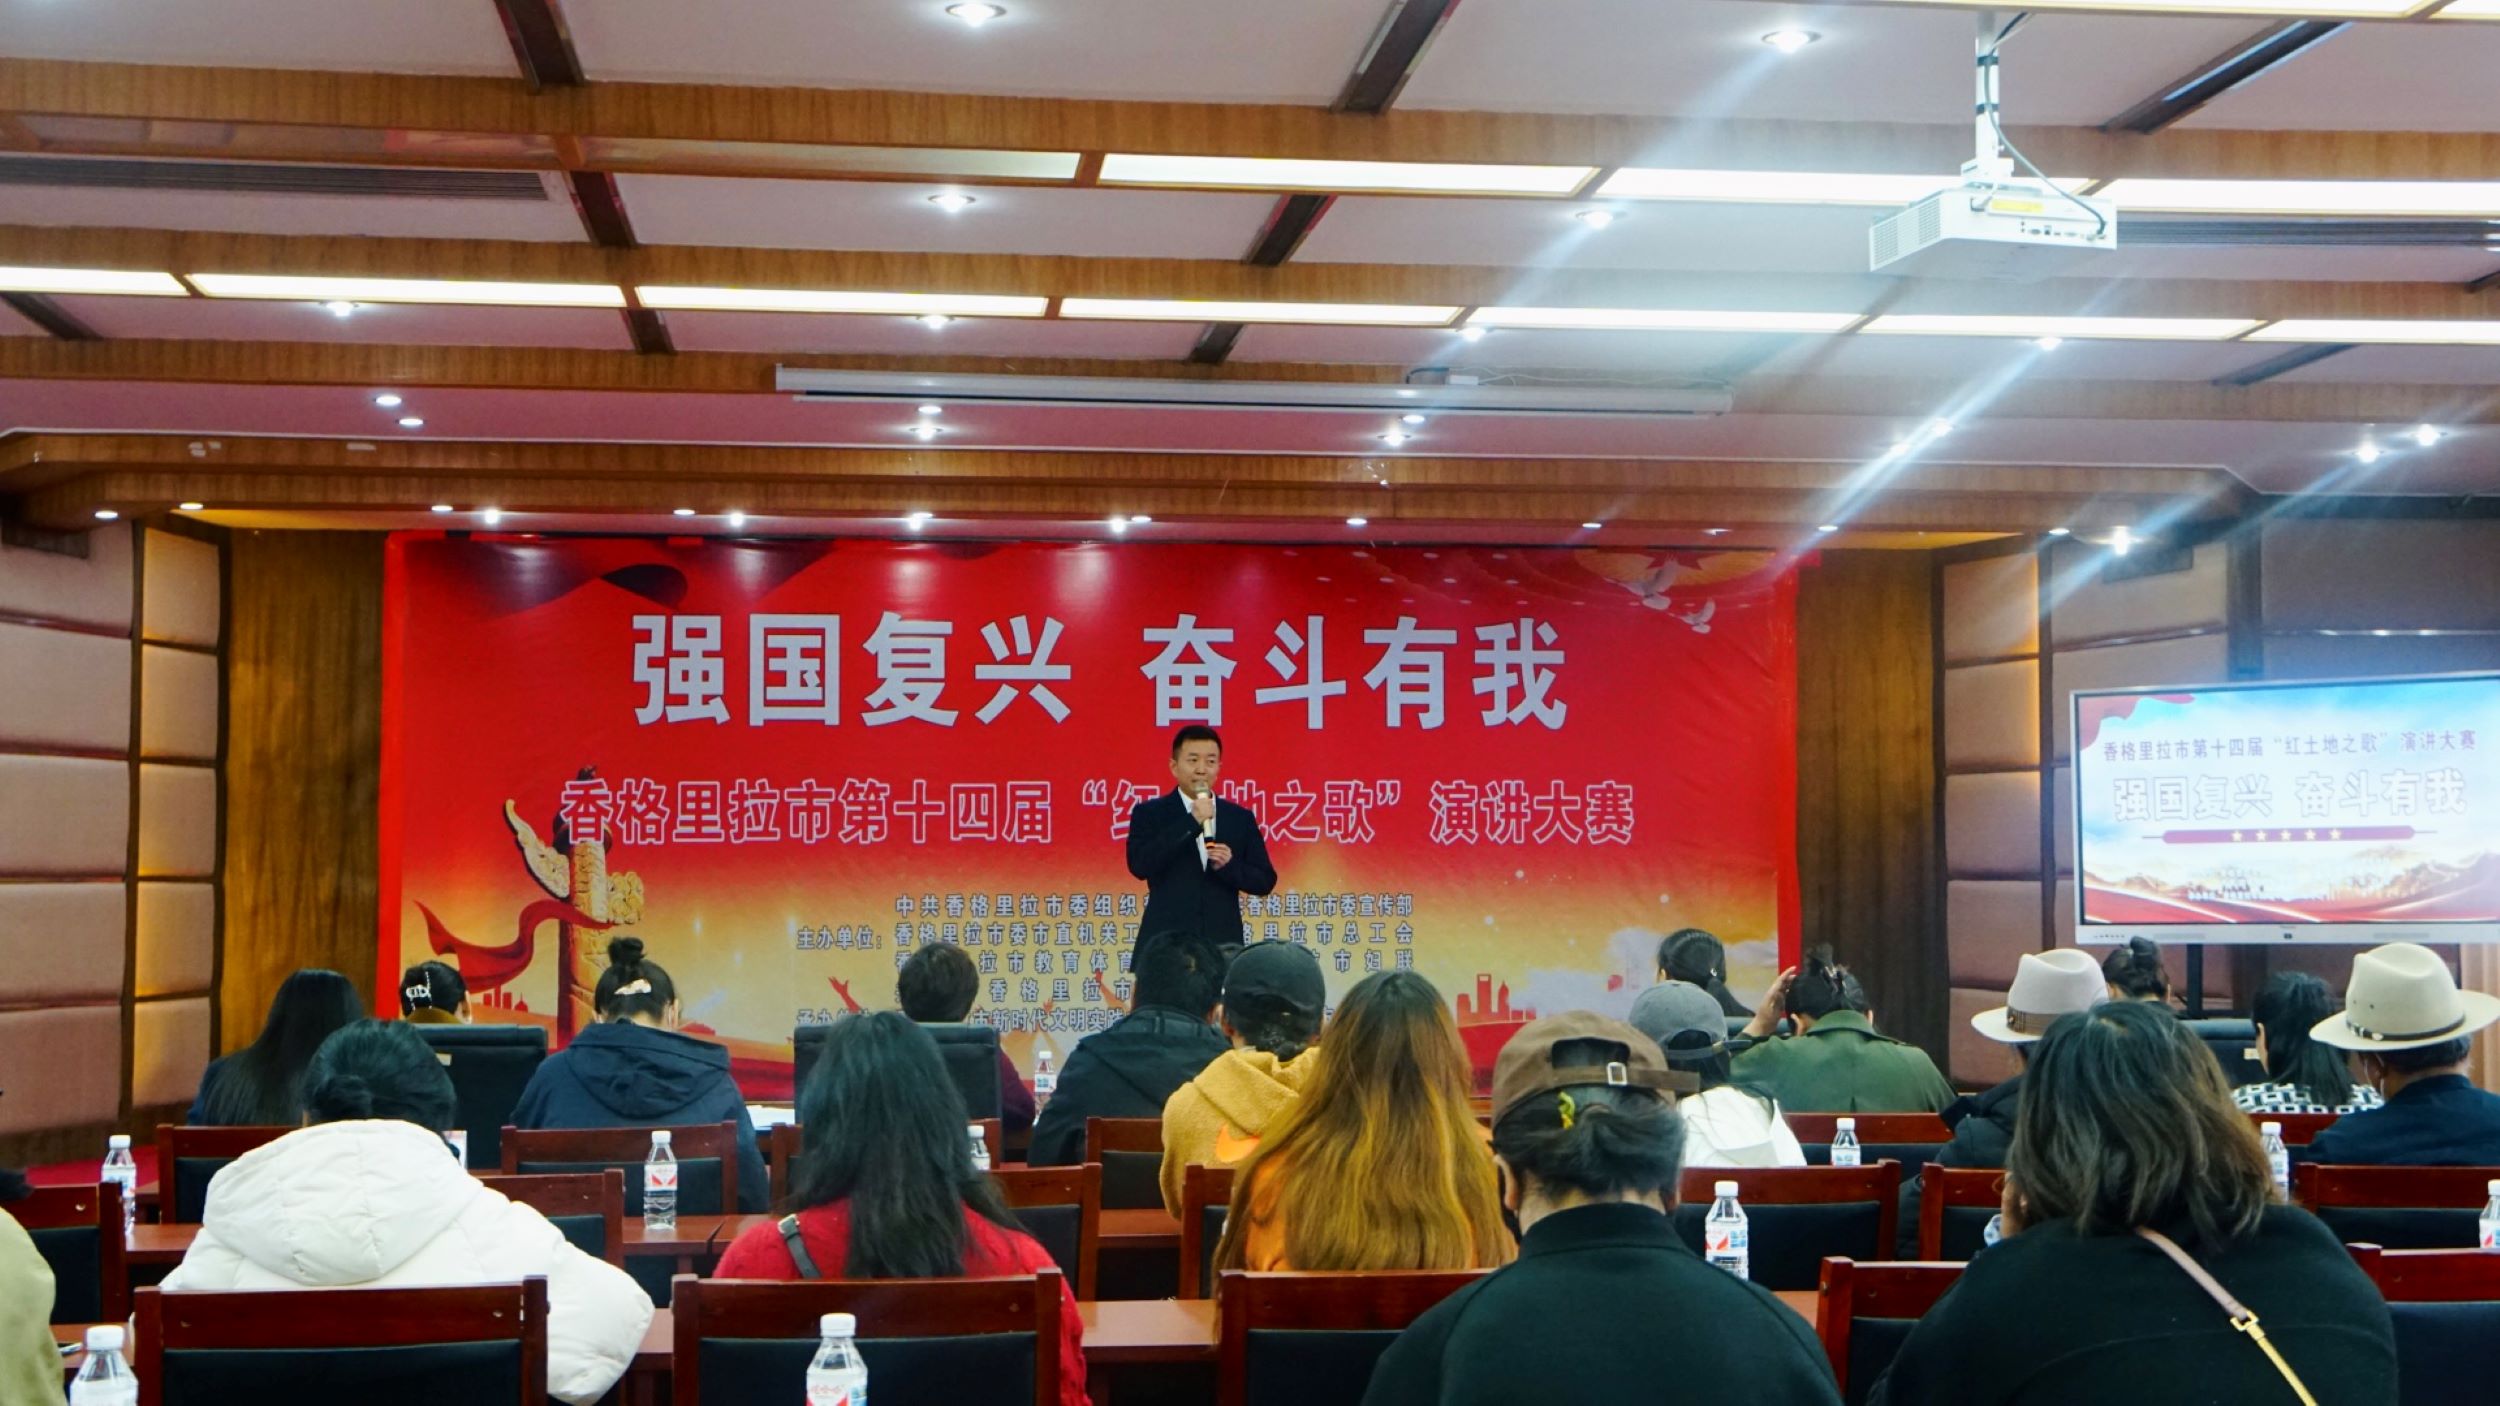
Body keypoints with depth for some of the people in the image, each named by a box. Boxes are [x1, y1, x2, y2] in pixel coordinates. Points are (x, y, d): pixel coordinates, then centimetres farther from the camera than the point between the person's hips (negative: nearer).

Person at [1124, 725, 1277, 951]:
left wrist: (1230, 865, -8)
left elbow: (1266, 881, 12)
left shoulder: (1241, 819, 13)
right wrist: (1192, 821, -12)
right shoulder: (1149, 813, 5)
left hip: (1223, 943, 2)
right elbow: (1139, 865, -11)